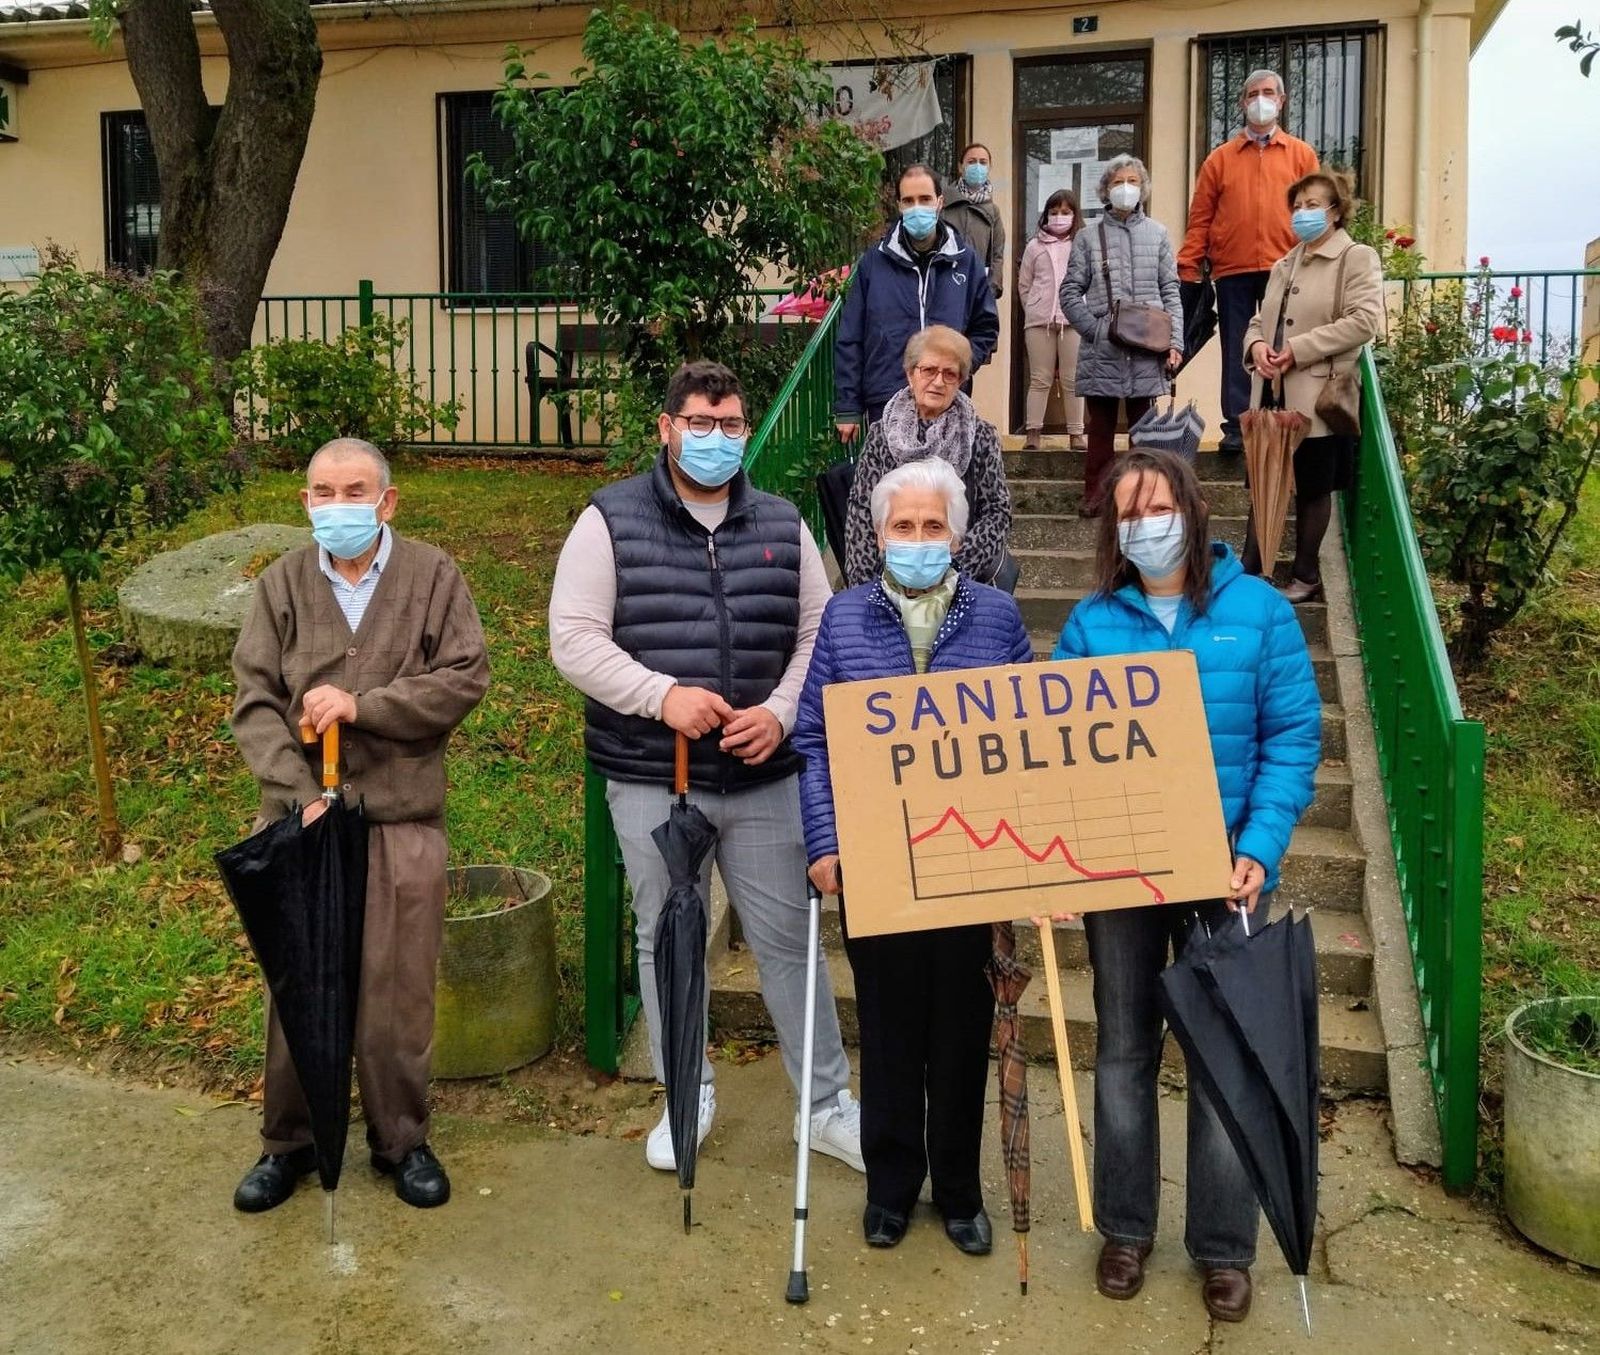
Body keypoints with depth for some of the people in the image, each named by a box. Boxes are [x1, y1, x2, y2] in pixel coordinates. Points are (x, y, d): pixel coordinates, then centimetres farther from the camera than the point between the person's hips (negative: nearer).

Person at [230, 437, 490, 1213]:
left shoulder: (433, 576, 0)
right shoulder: (281, 585, 4)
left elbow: (466, 678, -8)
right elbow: (254, 704, -1)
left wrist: (362, 704, -15)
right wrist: (302, 795, -14)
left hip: (402, 821, -1)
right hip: (302, 816, 2)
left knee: (398, 993, 6)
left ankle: (401, 1141, 26)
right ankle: (288, 1141, 30)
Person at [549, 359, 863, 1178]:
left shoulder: (781, 525, 6)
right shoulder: (611, 521, -3)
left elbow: (818, 634, 8)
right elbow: (573, 640, -8)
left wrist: (780, 712, -9)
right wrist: (663, 695, -19)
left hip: (763, 778, 2)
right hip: (650, 780, -1)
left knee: (789, 939, 8)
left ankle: (829, 1105, 23)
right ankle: (688, 1096, 32)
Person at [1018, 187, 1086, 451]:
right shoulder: (1035, 246, 9)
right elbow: (1024, 284, 13)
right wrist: (1033, 311, 6)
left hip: (1073, 320, -1)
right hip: (1039, 322, 1)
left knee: (1073, 380, 3)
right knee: (1039, 379, 4)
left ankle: (1076, 434, 7)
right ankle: (1033, 432, 6)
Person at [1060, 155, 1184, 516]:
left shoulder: (1157, 233, 11)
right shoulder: (1089, 237, 8)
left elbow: (1170, 292, 8)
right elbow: (1070, 293, 5)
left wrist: (1175, 342, -1)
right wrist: (1096, 330, -8)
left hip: (1147, 351, 1)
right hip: (1101, 351, -1)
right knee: (1100, 427, 3)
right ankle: (1095, 494, 9)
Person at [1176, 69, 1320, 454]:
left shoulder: (1301, 155, 12)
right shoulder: (1220, 158, 12)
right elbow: (1200, 218, 7)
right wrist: (1188, 267, -3)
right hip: (1232, 272, 0)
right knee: (1235, 353, 2)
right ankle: (1236, 427, 7)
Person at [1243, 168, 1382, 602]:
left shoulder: (1357, 258, -3)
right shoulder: (1284, 264, 20)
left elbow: (1364, 321, -15)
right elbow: (1261, 318, 20)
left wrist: (1298, 349, -18)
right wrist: (1256, 345, -5)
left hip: (1318, 395, -6)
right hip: (1274, 394, 6)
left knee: (1313, 490, 4)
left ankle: (1306, 575, 15)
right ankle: (1250, 570, 15)